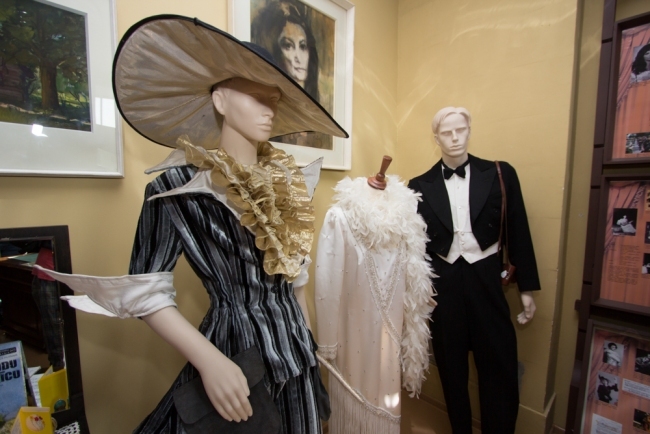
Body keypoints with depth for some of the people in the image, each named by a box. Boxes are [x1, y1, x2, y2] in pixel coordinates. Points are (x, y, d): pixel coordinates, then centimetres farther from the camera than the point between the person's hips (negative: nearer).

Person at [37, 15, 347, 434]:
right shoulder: (177, 185, -14)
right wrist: (209, 360, -22)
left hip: (294, 347, 6)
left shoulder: (288, 180, 1)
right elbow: (147, 292, -12)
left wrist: (296, 332, 15)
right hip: (232, 350, -5)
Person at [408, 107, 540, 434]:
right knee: (451, 367, 16)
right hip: (443, 282, 1)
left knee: (499, 367, 10)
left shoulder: (500, 174, 1)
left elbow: (518, 232, 4)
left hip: (487, 279, 0)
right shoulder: (421, 185, 0)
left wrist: (526, 288, 5)